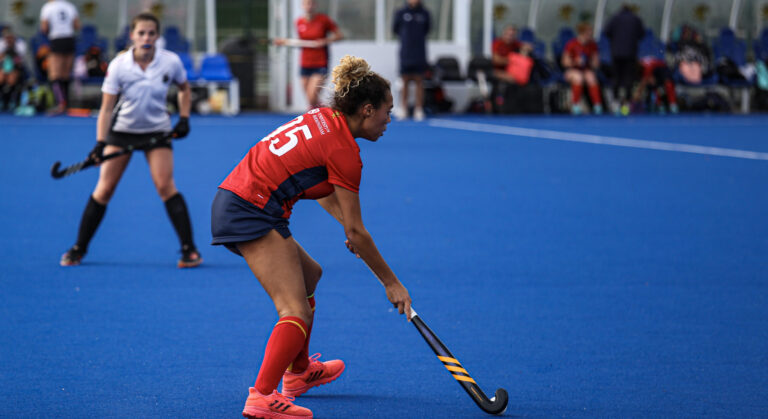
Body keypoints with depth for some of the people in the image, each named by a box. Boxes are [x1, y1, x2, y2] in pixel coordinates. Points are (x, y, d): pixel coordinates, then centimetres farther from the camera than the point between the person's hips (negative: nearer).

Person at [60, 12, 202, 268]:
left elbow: (184, 88, 9)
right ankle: (79, 248, 11)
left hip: (157, 130, 0)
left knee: (165, 186, -14)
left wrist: (184, 118, -2)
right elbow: (106, 108, -13)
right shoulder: (119, 65, -16)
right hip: (122, 129, 0)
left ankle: (189, 249, -8)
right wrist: (100, 142, -21)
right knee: (104, 188, -1)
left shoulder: (171, 62, -13)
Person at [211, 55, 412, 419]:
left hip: (230, 202, 10)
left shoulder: (323, 119, 13)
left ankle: (298, 371, 40)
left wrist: (348, 226, 12)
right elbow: (356, 232, -7)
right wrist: (391, 283, 2)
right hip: (252, 214, -10)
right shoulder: (344, 150, -12)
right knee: (297, 312, -15)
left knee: (308, 274, 27)